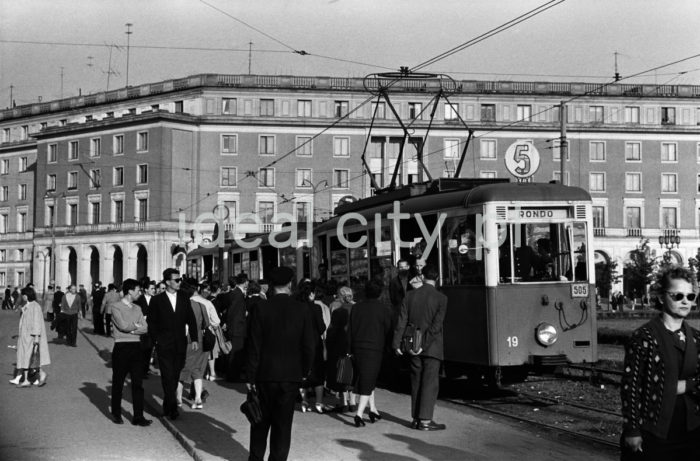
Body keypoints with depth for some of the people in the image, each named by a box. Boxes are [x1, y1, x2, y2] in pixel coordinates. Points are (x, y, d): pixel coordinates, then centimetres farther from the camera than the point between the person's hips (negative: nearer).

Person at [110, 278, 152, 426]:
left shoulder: (137, 308, 14)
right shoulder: (116, 307, -4)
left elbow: (145, 328, 3)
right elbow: (123, 325, -16)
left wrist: (130, 329, -11)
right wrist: (136, 326, 0)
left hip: (136, 347, 5)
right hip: (121, 347, -5)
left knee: (138, 383, 1)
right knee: (118, 382, 7)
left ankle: (138, 417, 3)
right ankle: (116, 413, 21)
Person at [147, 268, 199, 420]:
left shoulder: (184, 298, 8)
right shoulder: (157, 300, 0)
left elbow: (191, 319, 10)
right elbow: (152, 323, 3)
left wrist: (194, 339, 3)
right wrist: (156, 340, -6)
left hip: (180, 345, 3)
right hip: (164, 345, -3)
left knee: (174, 376, 6)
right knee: (168, 376, -9)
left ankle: (167, 406, 17)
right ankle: (172, 408, -6)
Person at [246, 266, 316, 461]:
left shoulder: (262, 308, -8)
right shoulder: (303, 310, -5)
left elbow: (254, 347, -7)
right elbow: (309, 346, -3)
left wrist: (250, 377, -1)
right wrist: (304, 371, 11)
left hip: (265, 374, 0)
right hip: (291, 375, 0)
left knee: (261, 420, 15)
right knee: (283, 423, 8)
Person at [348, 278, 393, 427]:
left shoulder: (356, 307, 4)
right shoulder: (384, 309, -6)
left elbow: (350, 330, 7)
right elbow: (388, 331, -3)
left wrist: (351, 349, 13)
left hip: (358, 348, 4)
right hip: (375, 349, -4)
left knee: (366, 379, 20)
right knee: (367, 382, -2)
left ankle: (373, 409, 25)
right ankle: (359, 414, -11)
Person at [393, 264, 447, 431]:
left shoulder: (410, 295, 2)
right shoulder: (441, 298, -8)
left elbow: (402, 321, 0)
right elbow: (436, 325, -15)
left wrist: (396, 343, 2)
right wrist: (424, 345, -13)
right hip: (432, 347, -4)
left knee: (416, 382, 12)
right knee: (430, 383, 0)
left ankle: (416, 418, 16)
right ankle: (425, 420, -3)